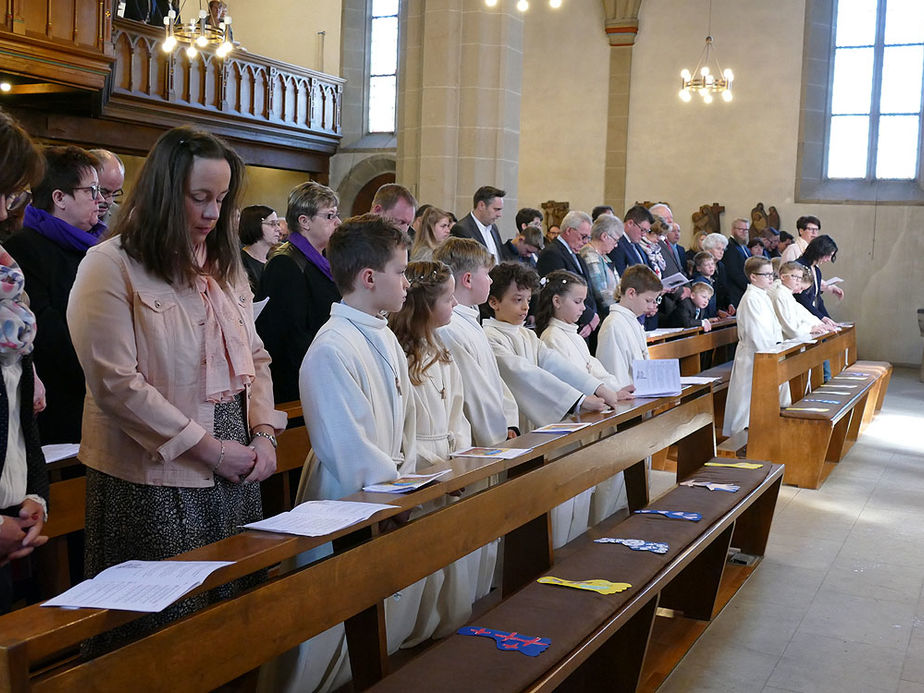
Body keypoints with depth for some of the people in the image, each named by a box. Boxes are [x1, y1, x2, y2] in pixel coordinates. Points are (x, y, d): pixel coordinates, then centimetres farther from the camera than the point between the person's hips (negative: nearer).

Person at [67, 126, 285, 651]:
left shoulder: (226, 266, 13)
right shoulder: (110, 267, -8)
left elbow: (255, 358, 16)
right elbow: (117, 384, -15)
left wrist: (265, 433, -1)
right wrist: (209, 449, -15)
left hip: (236, 476, 6)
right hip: (155, 481, -6)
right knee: (166, 626, 2)